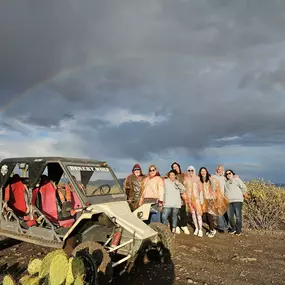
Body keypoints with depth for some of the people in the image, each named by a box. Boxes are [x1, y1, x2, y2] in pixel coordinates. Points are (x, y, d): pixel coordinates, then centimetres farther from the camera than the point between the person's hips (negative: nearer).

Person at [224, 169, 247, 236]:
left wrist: (243, 193, 10)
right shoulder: (226, 182, 24)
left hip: (237, 200, -5)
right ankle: (233, 228, 22)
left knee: (238, 216, -5)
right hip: (229, 201, 5)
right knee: (230, 216, 4)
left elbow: (243, 187, 3)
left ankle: (239, 230, 8)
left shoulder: (236, 179, 6)